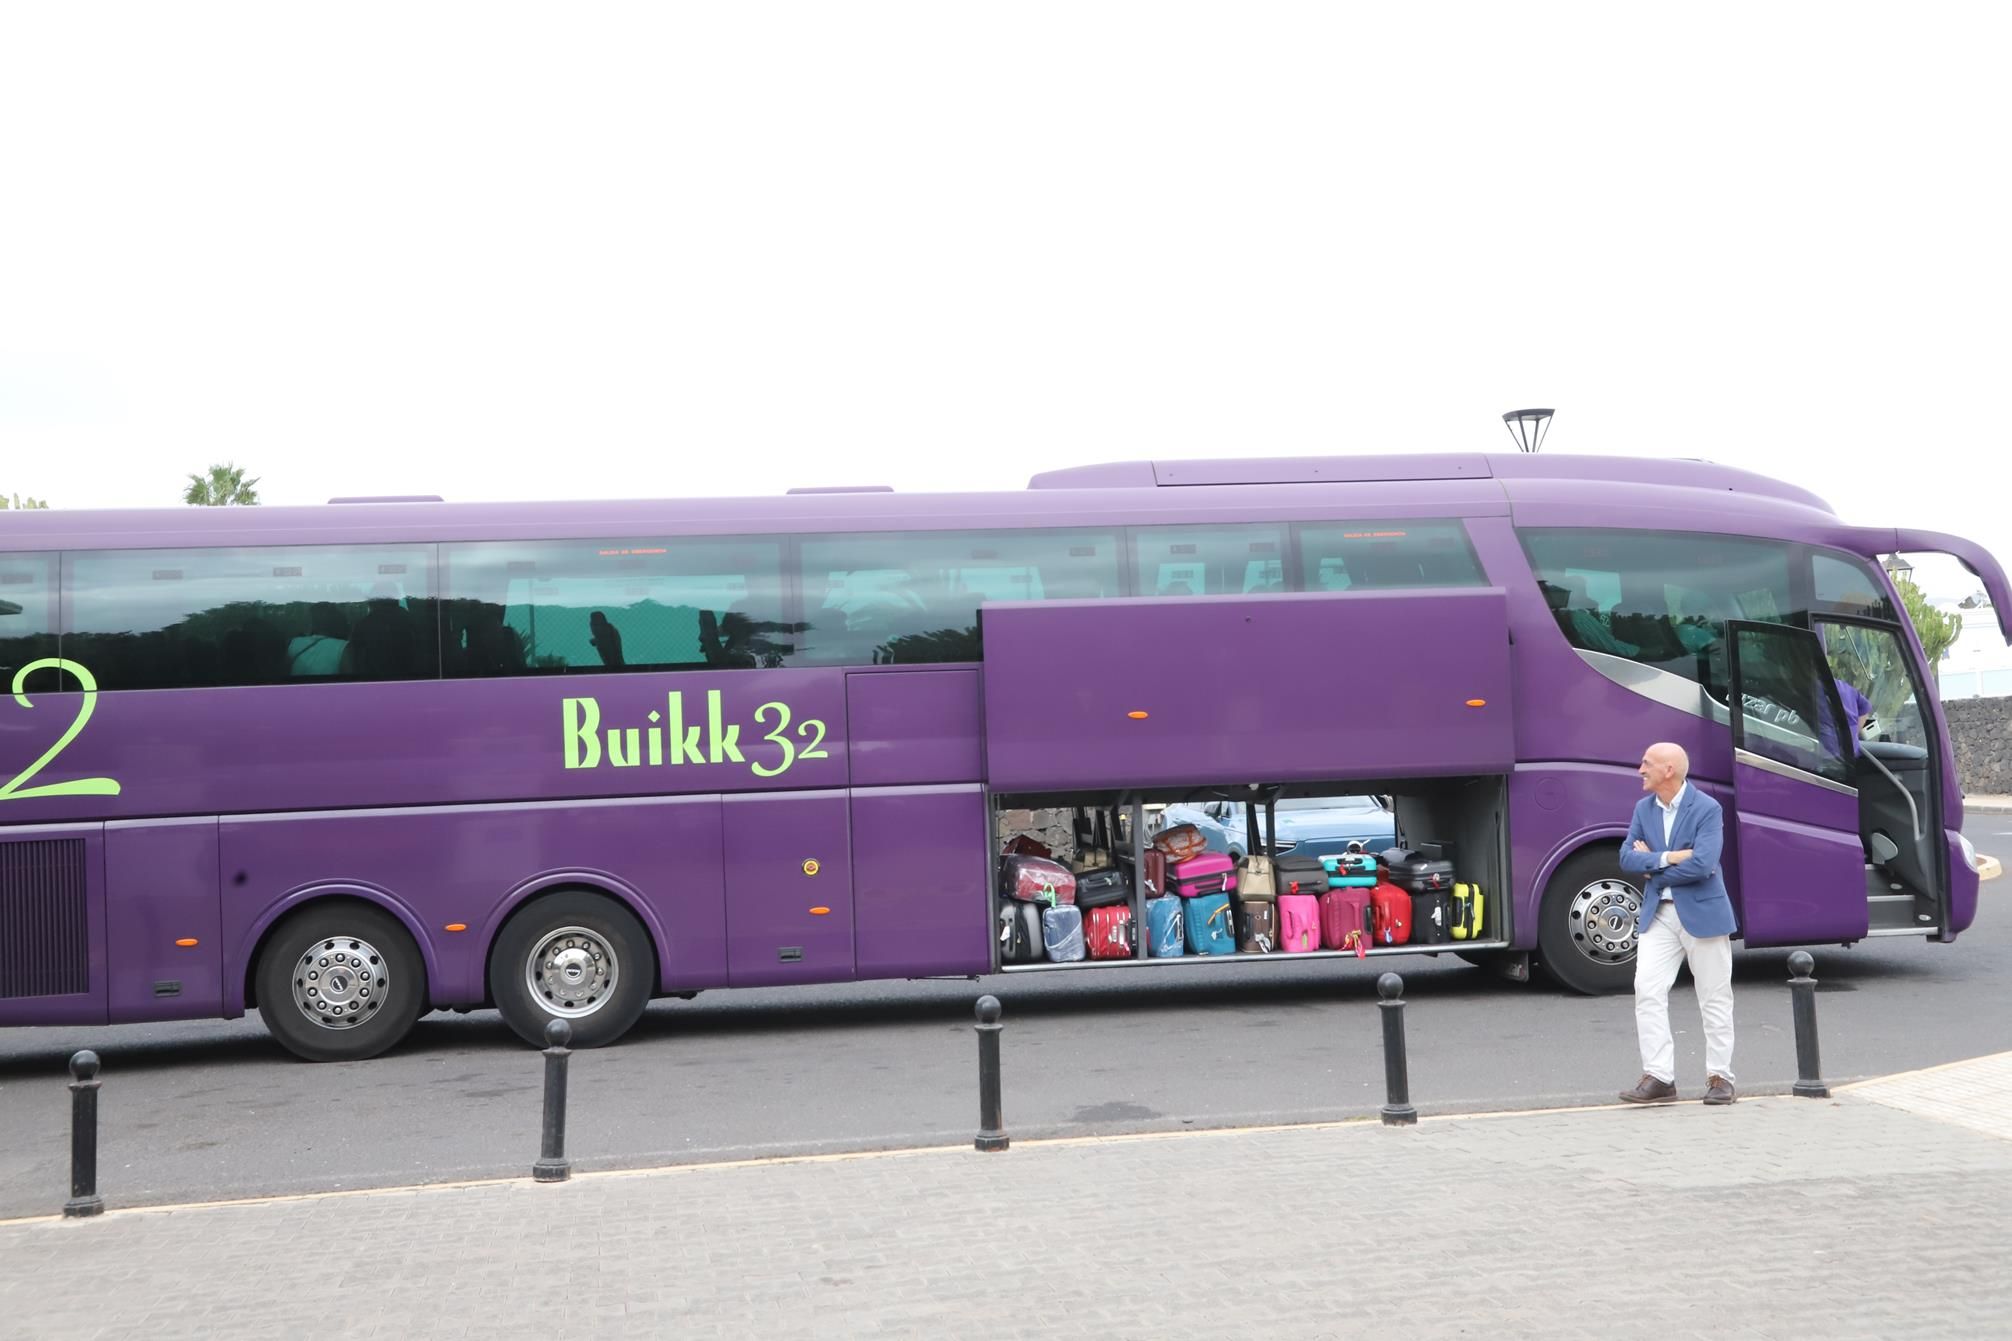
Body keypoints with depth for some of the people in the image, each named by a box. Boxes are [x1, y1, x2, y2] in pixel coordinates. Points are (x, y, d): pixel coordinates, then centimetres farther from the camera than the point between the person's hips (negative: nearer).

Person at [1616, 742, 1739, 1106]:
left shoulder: (1707, 809, -11)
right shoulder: (1644, 808, 7)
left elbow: (1702, 864, -22)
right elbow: (1627, 858, -1)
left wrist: (1652, 866, -13)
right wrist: (1669, 858, -16)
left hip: (1703, 912, -5)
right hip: (1658, 913, 5)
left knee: (1714, 997, 4)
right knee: (1647, 989, -6)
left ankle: (1719, 1077, 15)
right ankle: (1658, 1077, -3)